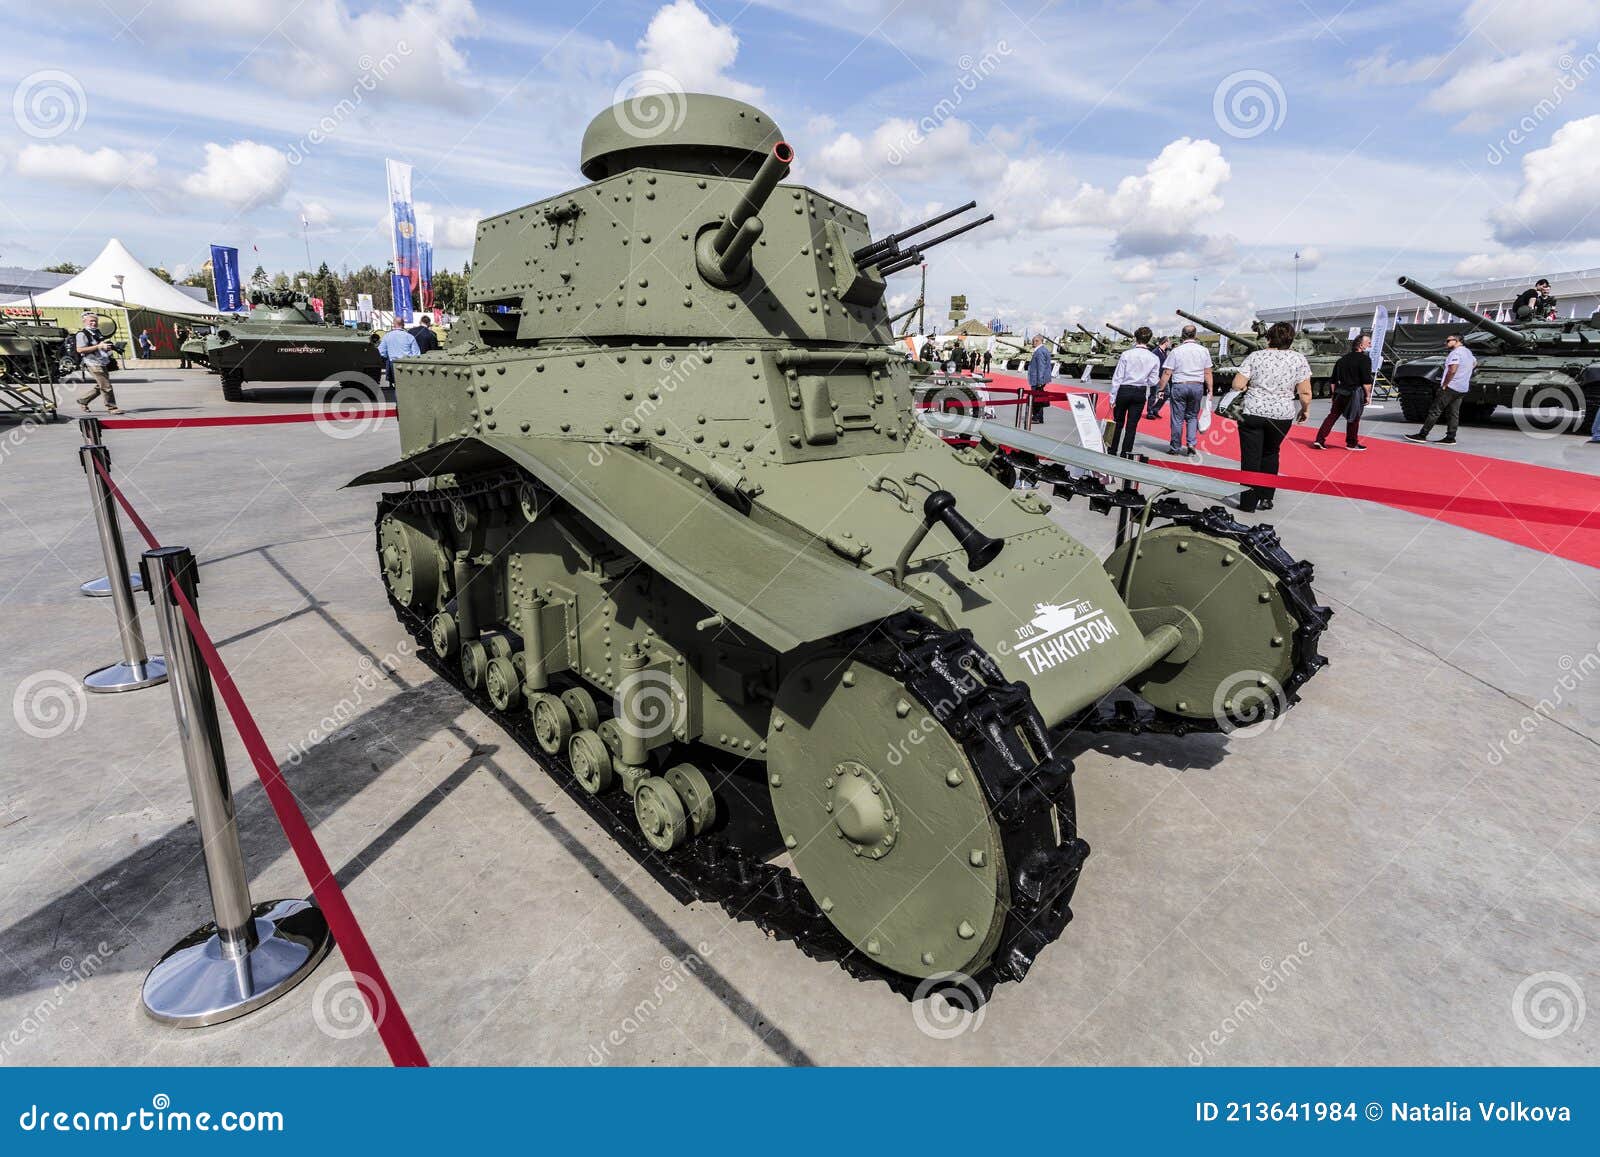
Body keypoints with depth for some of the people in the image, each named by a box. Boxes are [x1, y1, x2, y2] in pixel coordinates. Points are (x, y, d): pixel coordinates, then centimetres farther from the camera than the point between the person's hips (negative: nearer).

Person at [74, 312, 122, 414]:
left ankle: (82, 400, 31)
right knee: (106, 386, -9)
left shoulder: (97, 332, 18)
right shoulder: (82, 334, -7)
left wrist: (108, 346, 11)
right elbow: (80, 349, -16)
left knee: (100, 387, 16)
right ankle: (111, 407, -3)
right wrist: (99, 346, -22)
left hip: (103, 363, 9)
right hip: (94, 364, -9)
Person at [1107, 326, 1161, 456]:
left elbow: (1117, 377, -9)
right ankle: (1125, 454, 8)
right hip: (1141, 393, 2)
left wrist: (1113, 397, -4)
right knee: (1132, 425, 6)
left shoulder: (1126, 354, -10)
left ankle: (1112, 450, 20)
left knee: (1118, 422, 12)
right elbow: (1153, 381, -1)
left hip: (1124, 391, -2)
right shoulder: (1154, 358, -3)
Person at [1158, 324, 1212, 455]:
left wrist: (1162, 389, -1)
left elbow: (1167, 373, -7)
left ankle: (1175, 447, 10)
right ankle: (1191, 443, 2)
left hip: (1179, 386, -2)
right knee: (1192, 416, 15)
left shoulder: (1176, 351, -4)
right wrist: (1210, 390, 10)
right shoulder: (1204, 351, 3)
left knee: (1177, 418, 4)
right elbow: (1207, 373, 4)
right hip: (1197, 386, 2)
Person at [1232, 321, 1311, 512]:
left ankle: (1249, 503, 5)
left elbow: (1237, 385, -9)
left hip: (1252, 413, -2)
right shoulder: (1299, 359, -1)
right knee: (1270, 453, 21)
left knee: (1251, 458, 3)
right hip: (1282, 416, 2)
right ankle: (1266, 498, 20)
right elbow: (1305, 393, -4)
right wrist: (1305, 409, 13)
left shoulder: (1255, 356, -4)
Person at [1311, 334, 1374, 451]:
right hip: (1355, 393, -6)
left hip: (1340, 393, 6)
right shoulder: (1365, 359, -9)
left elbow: (1334, 380, 14)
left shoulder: (1342, 359, 12)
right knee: (1354, 419, 5)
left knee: (1332, 416, 7)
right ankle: (1352, 443, 15)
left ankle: (1320, 440, 1)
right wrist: (1368, 395, -6)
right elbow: (1366, 381, -14)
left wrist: (1335, 394, 20)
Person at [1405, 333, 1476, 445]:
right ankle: (1450, 438, 6)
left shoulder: (1455, 353, -14)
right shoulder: (1468, 352, 18)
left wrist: (1444, 385, -16)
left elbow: (1452, 371, -23)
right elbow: (1475, 363, 36)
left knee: (1435, 410, -8)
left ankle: (1422, 435, -9)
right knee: (1453, 413, 8)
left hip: (1451, 387, -10)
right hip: (1462, 388, 10)